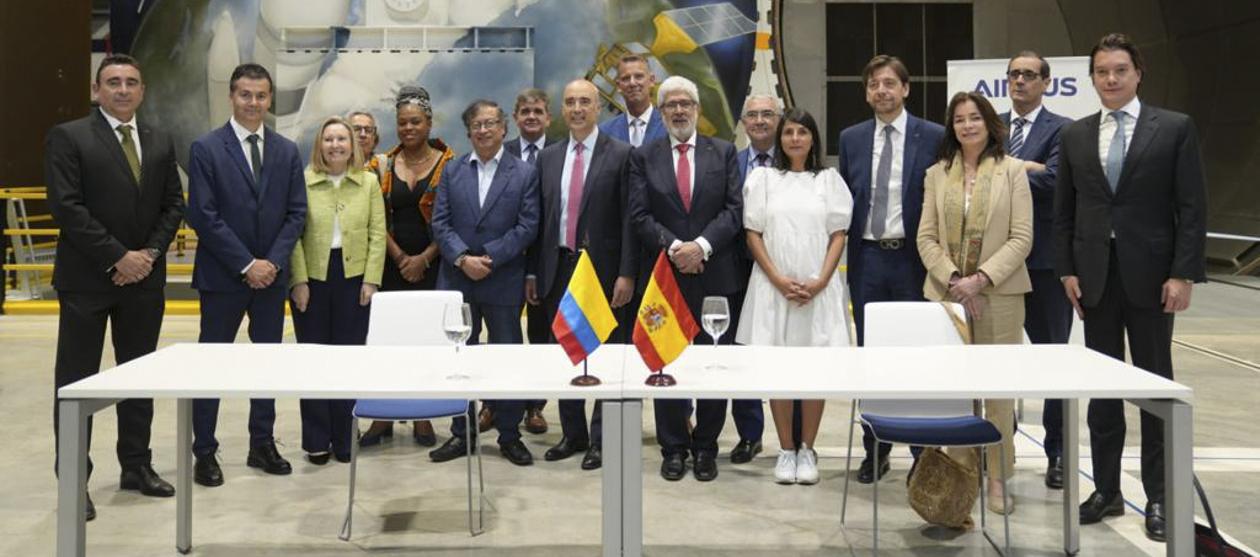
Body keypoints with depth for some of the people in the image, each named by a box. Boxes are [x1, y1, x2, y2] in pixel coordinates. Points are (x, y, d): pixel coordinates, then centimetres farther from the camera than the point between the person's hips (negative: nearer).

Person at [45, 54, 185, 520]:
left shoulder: (160, 142, 10)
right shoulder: (68, 137, -5)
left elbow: (174, 205, 10)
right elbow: (67, 207, -12)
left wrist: (150, 253, -6)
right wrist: (117, 257, -16)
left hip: (145, 277, 5)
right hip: (87, 278, -5)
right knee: (76, 380, 1)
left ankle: (136, 466, 22)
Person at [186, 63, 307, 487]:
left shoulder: (287, 151, 7)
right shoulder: (206, 149, -5)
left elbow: (296, 213, 5)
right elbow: (204, 216, -11)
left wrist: (272, 262, -8)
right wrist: (246, 265, -15)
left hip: (271, 274, 4)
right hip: (222, 276, -4)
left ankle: (262, 445, 20)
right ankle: (204, 452, 11)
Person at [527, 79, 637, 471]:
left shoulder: (621, 155, -4)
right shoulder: (548, 158, 10)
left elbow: (629, 218, -7)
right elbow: (539, 219, 11)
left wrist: (627, 273, -12)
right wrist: (532, 271, 8)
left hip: (602, 269, -4)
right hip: (558, 267, 5)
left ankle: (601, 440, 13)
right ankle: (573, 434, 24)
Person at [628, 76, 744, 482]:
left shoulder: (723, 153, 7)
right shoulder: (644, 157, 6)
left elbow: (734, 210, -2)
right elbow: (640, 216, -2)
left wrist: (702, 245, -15)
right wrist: (674, 247, -15)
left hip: (716, 275, 0)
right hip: (665, 276, 0)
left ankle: (706, 448, 16)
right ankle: (674, 448, 16)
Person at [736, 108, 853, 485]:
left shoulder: (829, 179, 9)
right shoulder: (762, 178, 8)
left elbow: (838, 235, 4)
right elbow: (753, 234, 3)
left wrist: (820, 282, -9)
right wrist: (779, 280, -9)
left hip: (819, 287, 0)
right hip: (774, 285, 0)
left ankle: (807, 449, 11)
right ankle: (786, 450, 10)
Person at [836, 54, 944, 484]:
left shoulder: (933, 137, -2)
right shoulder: (851, 139, 9)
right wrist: (845, 252, 6)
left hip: (913, 259, -3)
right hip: (867, 259, 3)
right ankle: (875, 449, 17)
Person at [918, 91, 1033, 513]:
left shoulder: (1012, 170, 2)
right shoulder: (937, 174, 9)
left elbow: (1021, 238, -4)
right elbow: (926, 237, 5)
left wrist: (981, 278, -14)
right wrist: (954, 280, -9)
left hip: (999, 293, -2)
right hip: (946, 292, 2)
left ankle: (998, 479, 7)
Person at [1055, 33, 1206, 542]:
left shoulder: (1175, 128, -1)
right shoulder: (1074, 136, 8)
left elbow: (1192, 208, -5)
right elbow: (1064, 212, 10)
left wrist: (1183, 273, -11)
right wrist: (1067, 269, 2)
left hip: (1151, 275, -3)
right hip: (1095, 276, 3)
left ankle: (1158, 497, 12)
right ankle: (1106, 490, 16)